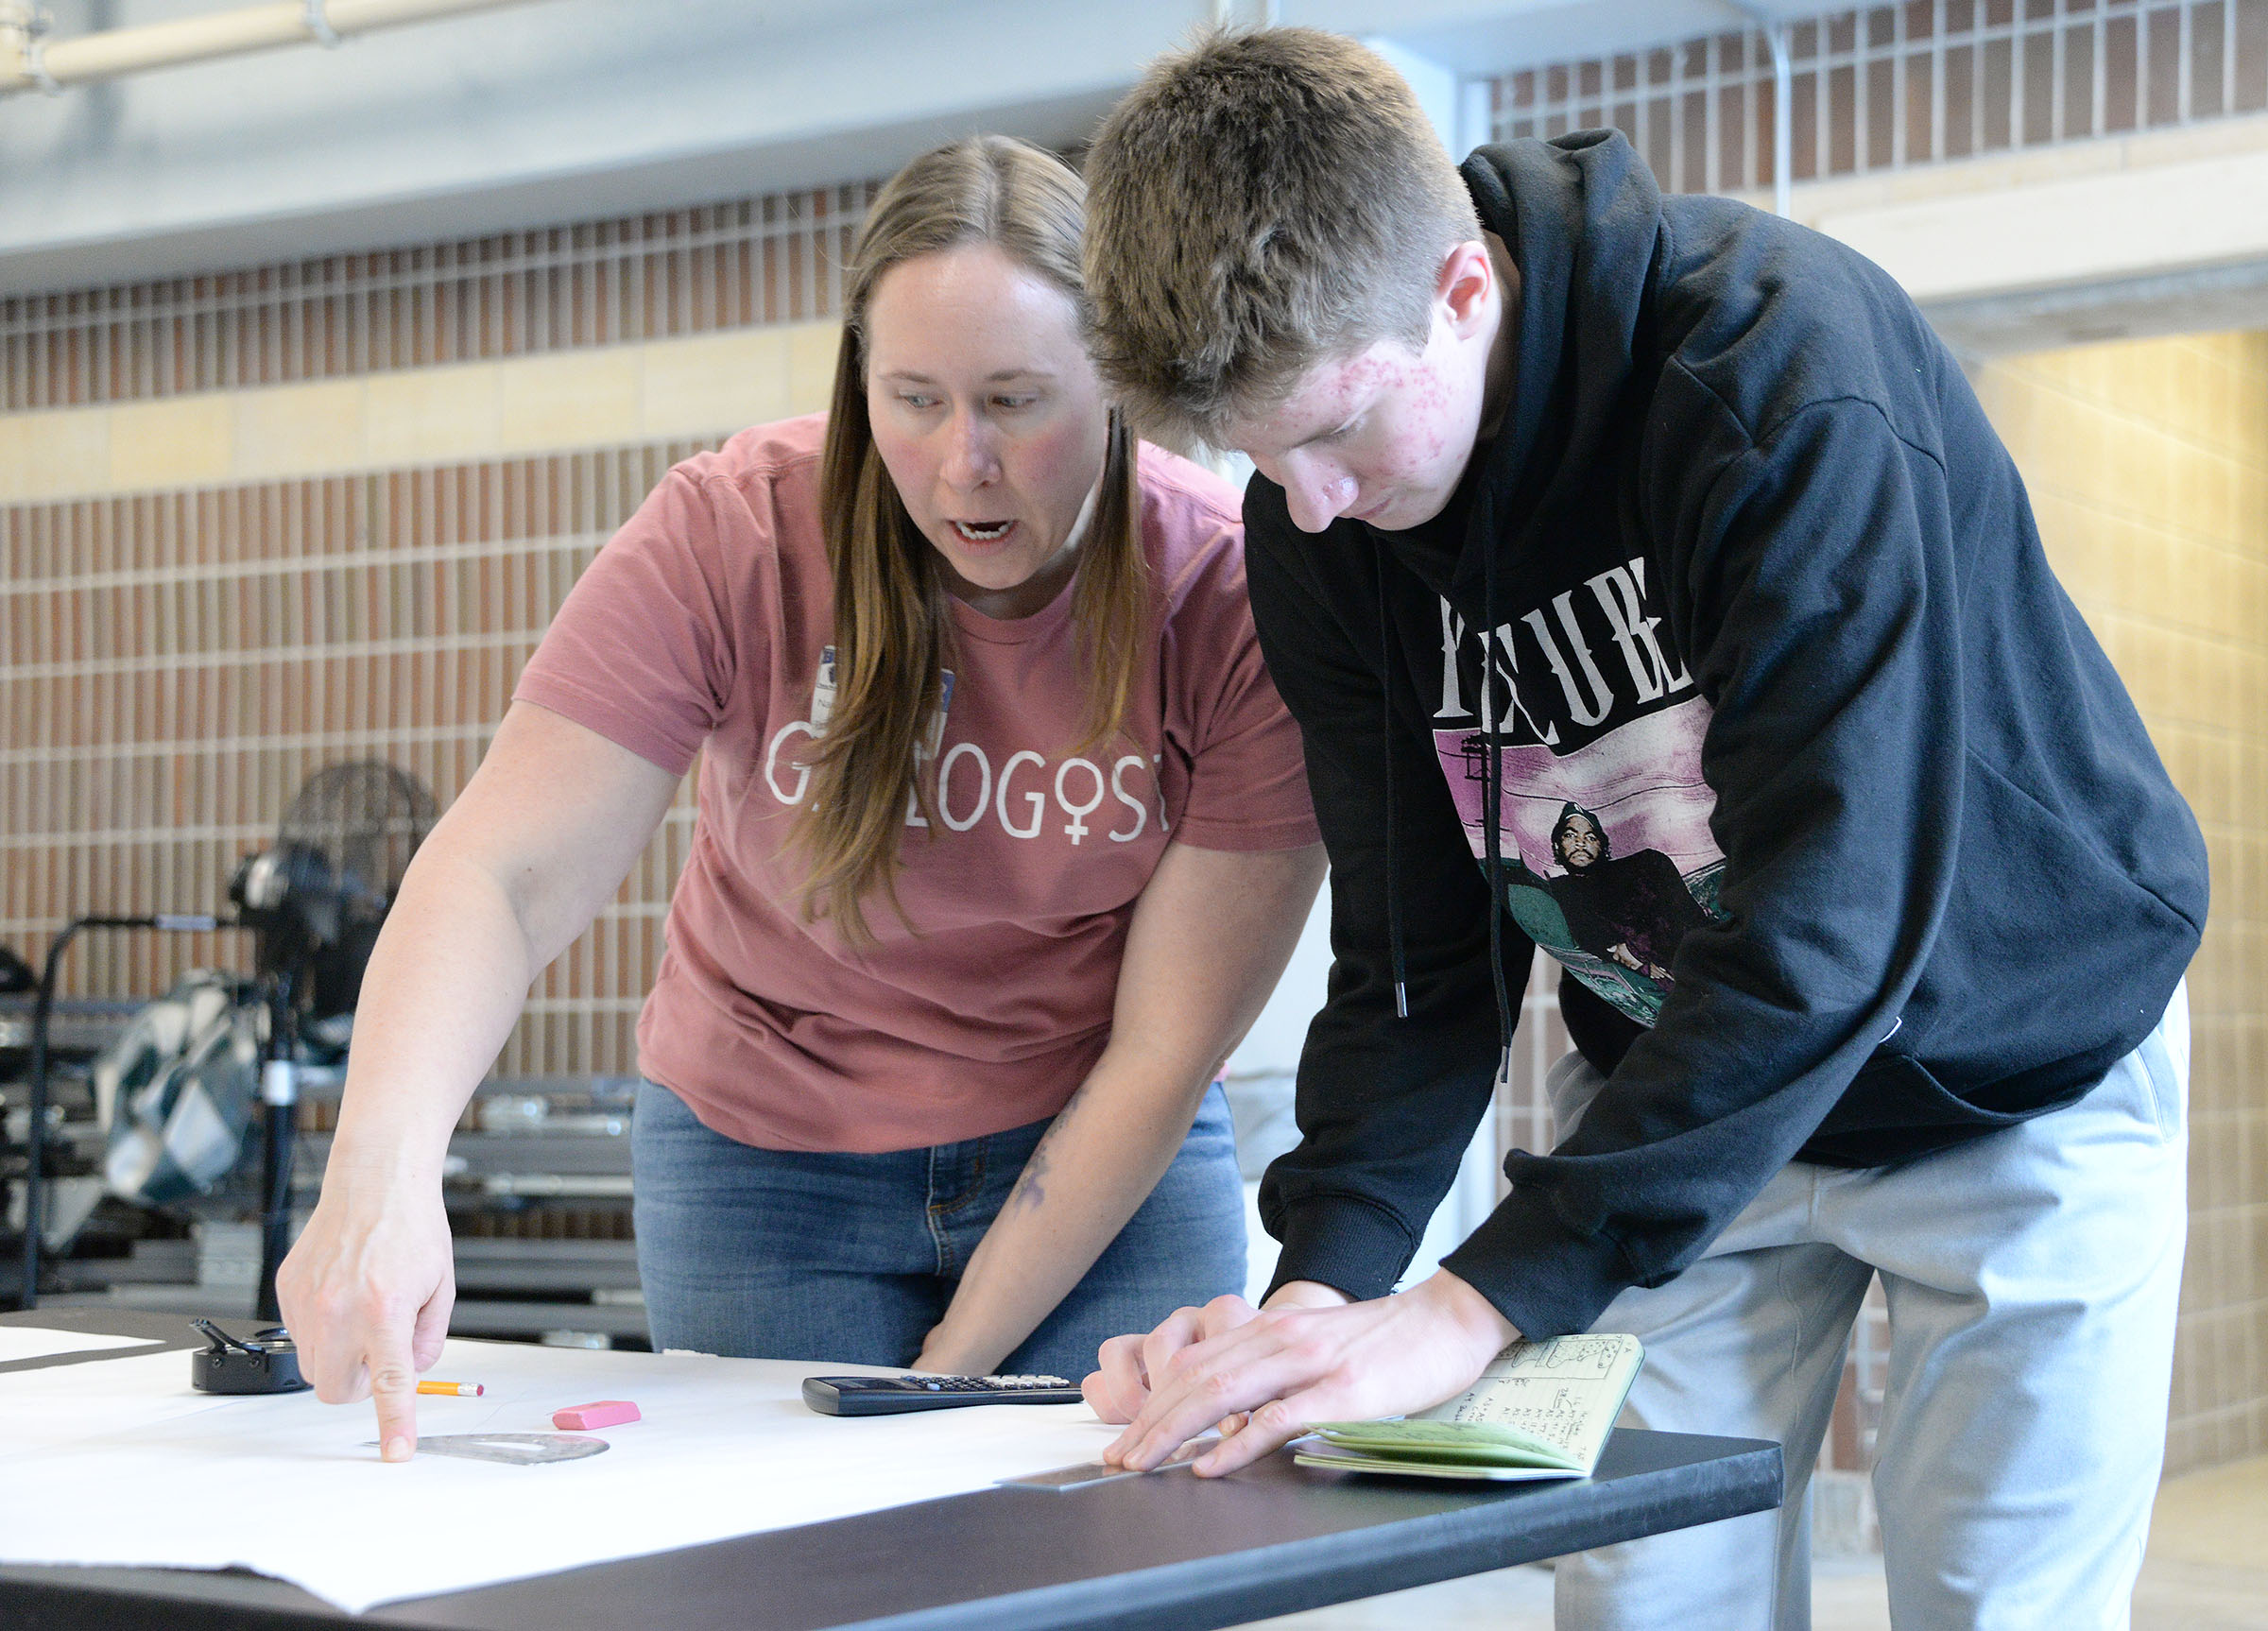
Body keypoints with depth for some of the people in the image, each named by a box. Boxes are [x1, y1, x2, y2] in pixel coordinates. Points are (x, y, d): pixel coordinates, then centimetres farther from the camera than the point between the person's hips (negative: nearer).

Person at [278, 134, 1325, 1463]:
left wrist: (958, 1363, -18)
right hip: (769, 1151, 0)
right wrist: (383, 1170, -48)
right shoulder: (733, 536, -21)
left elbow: (1163, 1053, -16)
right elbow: (502, 872, -30)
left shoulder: (1235, 599, -21)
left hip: (1113, 1162, 0)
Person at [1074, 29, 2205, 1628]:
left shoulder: (1783, 366, -33)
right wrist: (1326, 1270, -28)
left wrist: (1483, 1303, -44)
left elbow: (1832, 912, -39)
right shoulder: (1316, 516, -13)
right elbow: (1416, 951, -10)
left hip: (2017, 1059, -4)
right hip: (1675, 1077, 4)